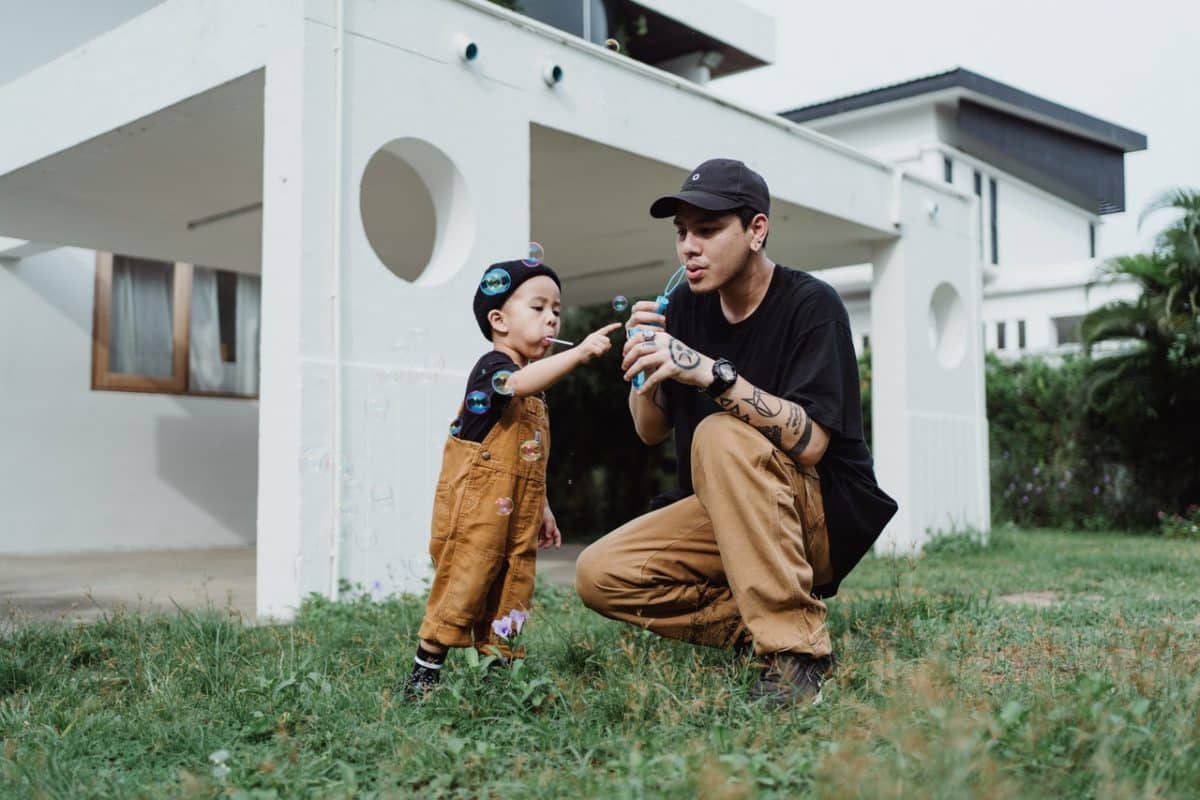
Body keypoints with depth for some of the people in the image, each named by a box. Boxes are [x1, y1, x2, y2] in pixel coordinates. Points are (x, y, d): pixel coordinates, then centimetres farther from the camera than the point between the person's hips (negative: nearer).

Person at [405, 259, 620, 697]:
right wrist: (579, 352, -45)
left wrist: (542, 508, 21)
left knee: (512, 593, 10)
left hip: (517, 515, 9)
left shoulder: (536, 397, 18)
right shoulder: (492, 366, -10)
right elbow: (520, 382, -36)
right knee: (464, 587, -6)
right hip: (474, 509, -9)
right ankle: (424, 672, 4)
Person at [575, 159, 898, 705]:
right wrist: (644, 369, -16)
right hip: (722, 519, 6)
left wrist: (710, 372, -36)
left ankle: (795, 645, -28)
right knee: (598, 575, -12)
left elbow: (808, 443, -27)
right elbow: (651, 432, 5)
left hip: (825, 519, -6)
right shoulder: (687, 307, 2)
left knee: (721, 436, -34)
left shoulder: (811, 305, -15)